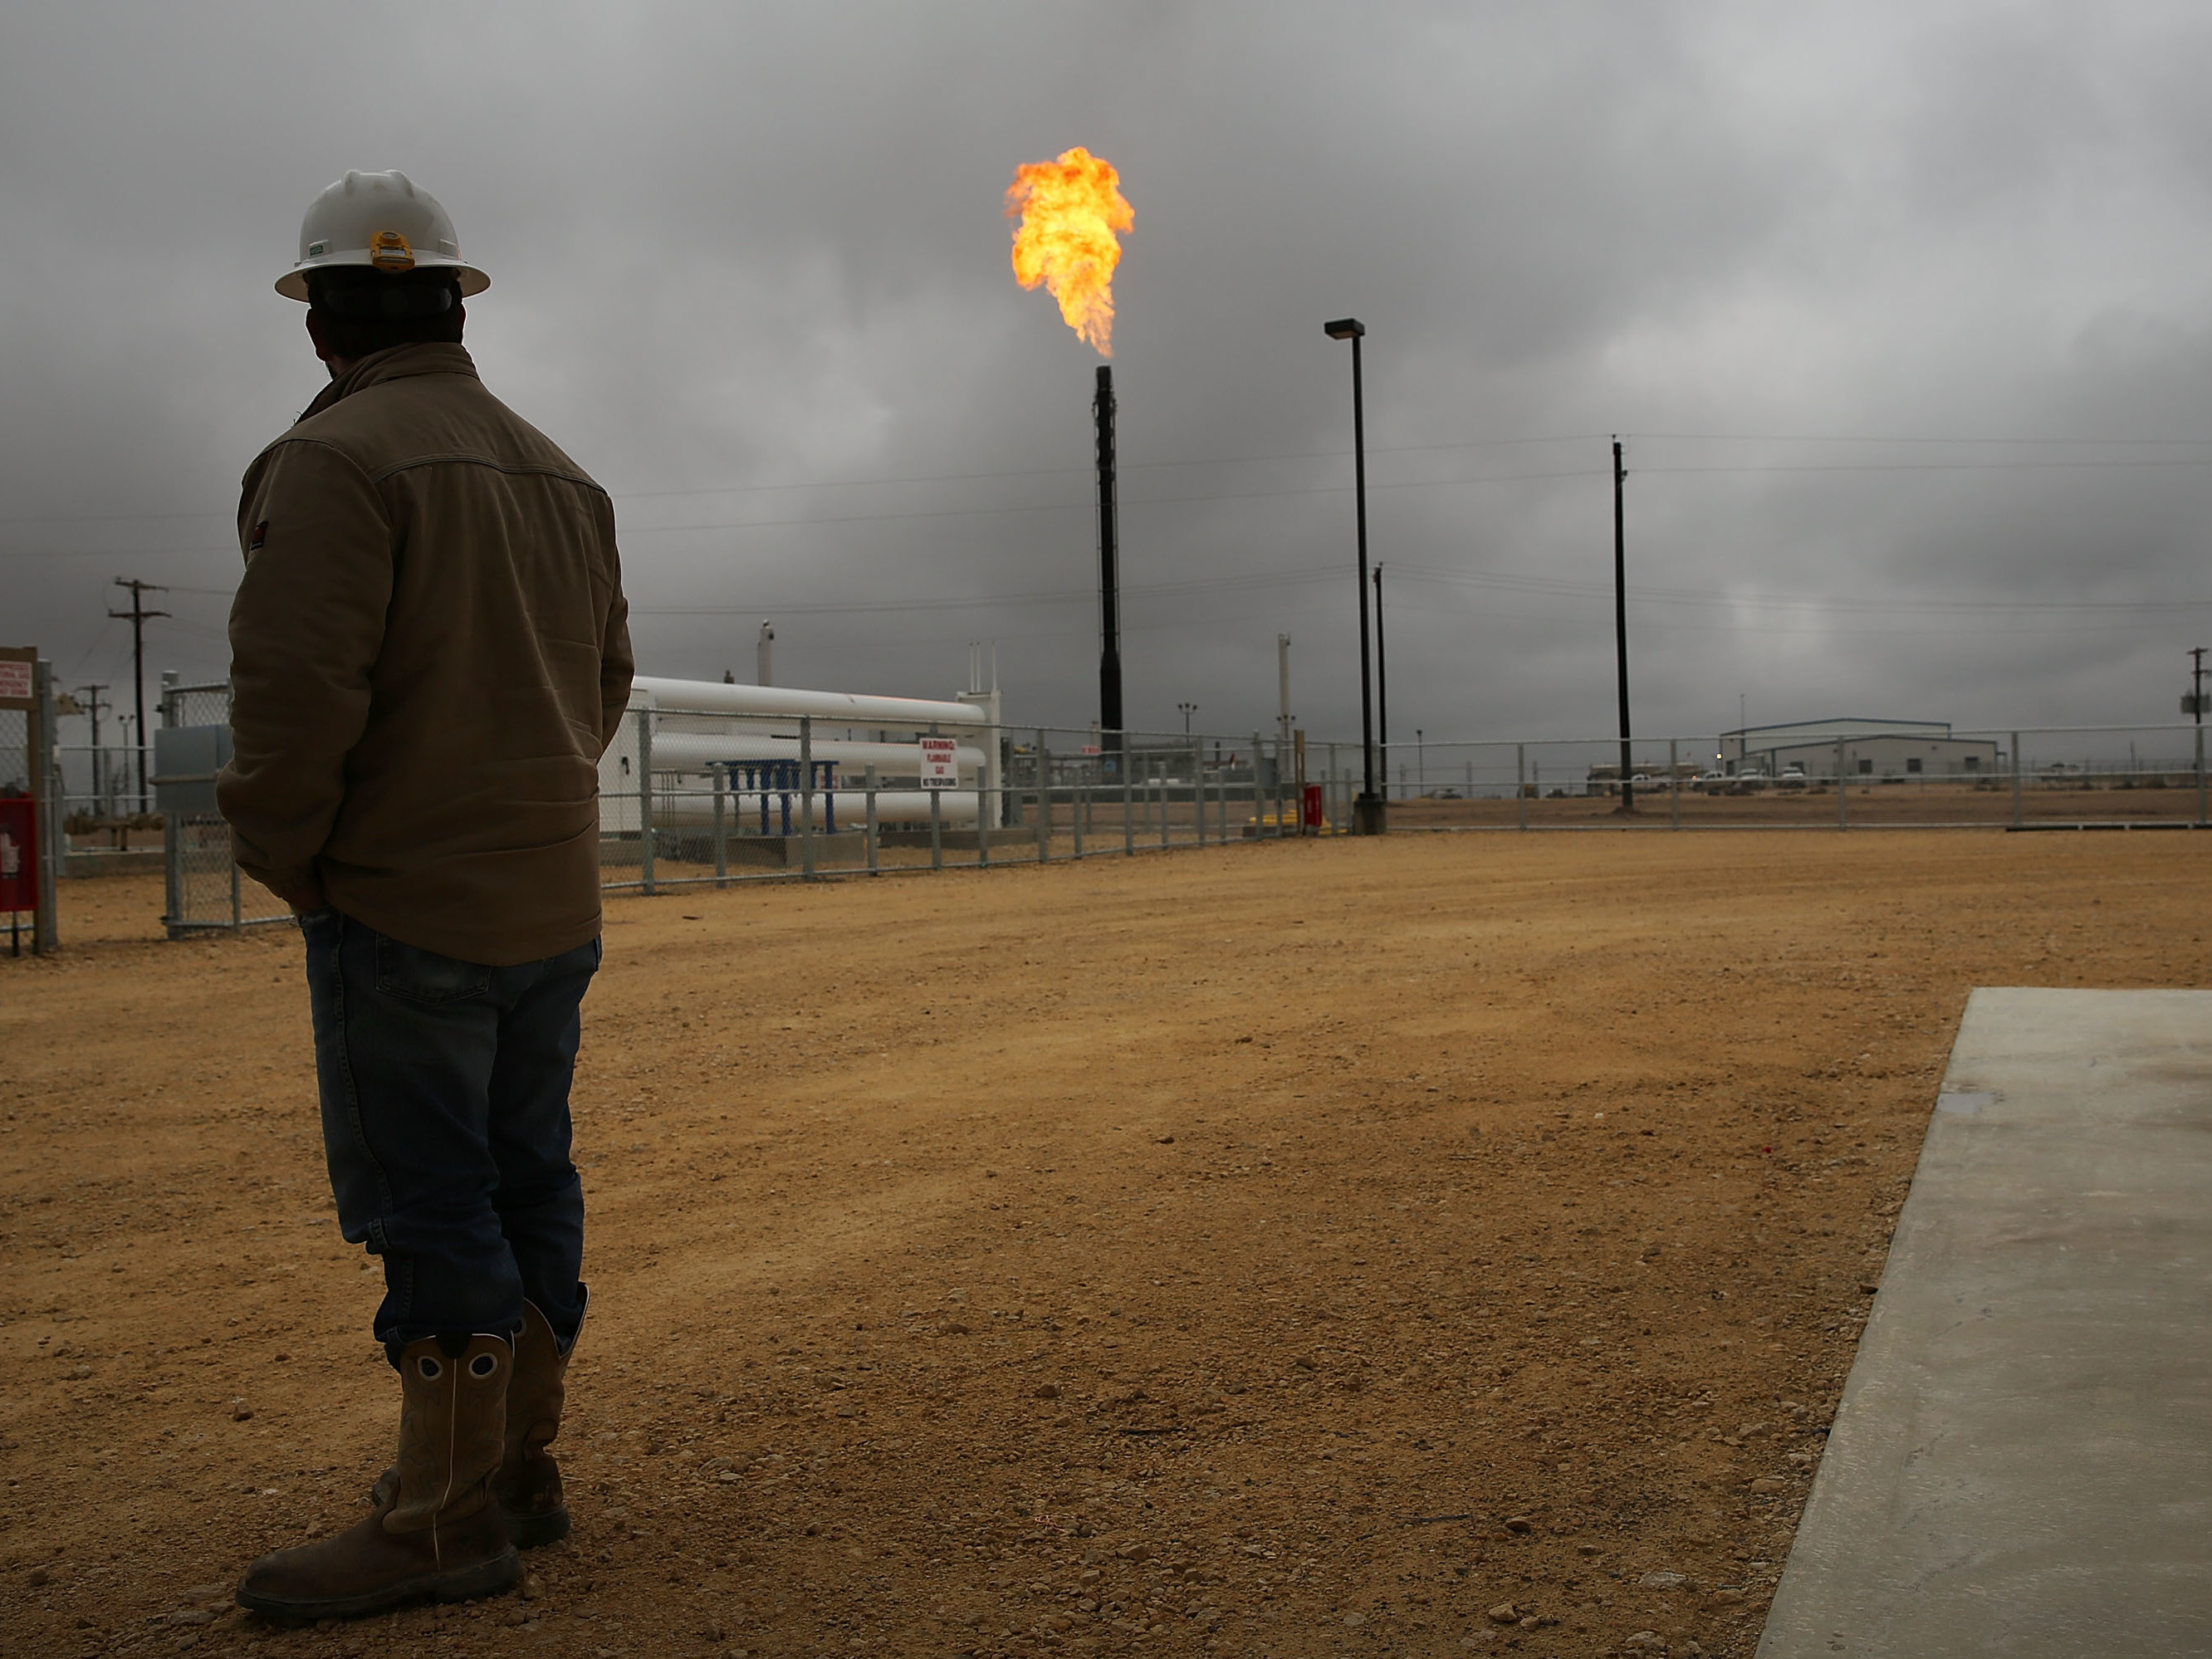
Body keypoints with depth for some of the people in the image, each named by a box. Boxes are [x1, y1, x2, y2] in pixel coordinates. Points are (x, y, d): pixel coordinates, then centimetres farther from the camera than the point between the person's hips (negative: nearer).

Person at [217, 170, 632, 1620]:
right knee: (527, 1187, 13)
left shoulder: (338, 457, -12)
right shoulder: (558, 471, 13)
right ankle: (517, 1469, 24)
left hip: (406, 907, -8)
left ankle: (446, 1520, 5)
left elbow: (296, 688, -19)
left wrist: (285, 861, -6)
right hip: (555, 902, 8)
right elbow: (608, 678, 18)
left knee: (431, 1212, -2)